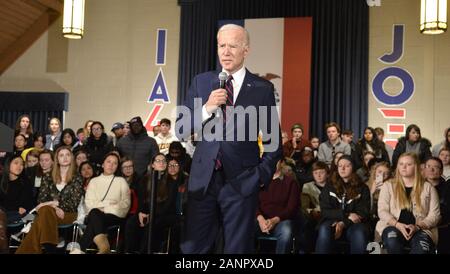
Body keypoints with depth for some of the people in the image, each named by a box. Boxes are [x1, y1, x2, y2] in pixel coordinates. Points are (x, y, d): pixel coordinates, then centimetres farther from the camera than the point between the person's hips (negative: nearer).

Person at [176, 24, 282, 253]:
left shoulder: (262, 88, 2)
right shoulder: (201, 82, 7)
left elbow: (273, 140, 8)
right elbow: (181, 131, 3)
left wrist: (263, 174, -1)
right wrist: (206, 109, -11)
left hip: (241, 182, -2)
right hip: (203, 179, 2)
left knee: (237, 249, 7)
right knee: (192, 248, 6)